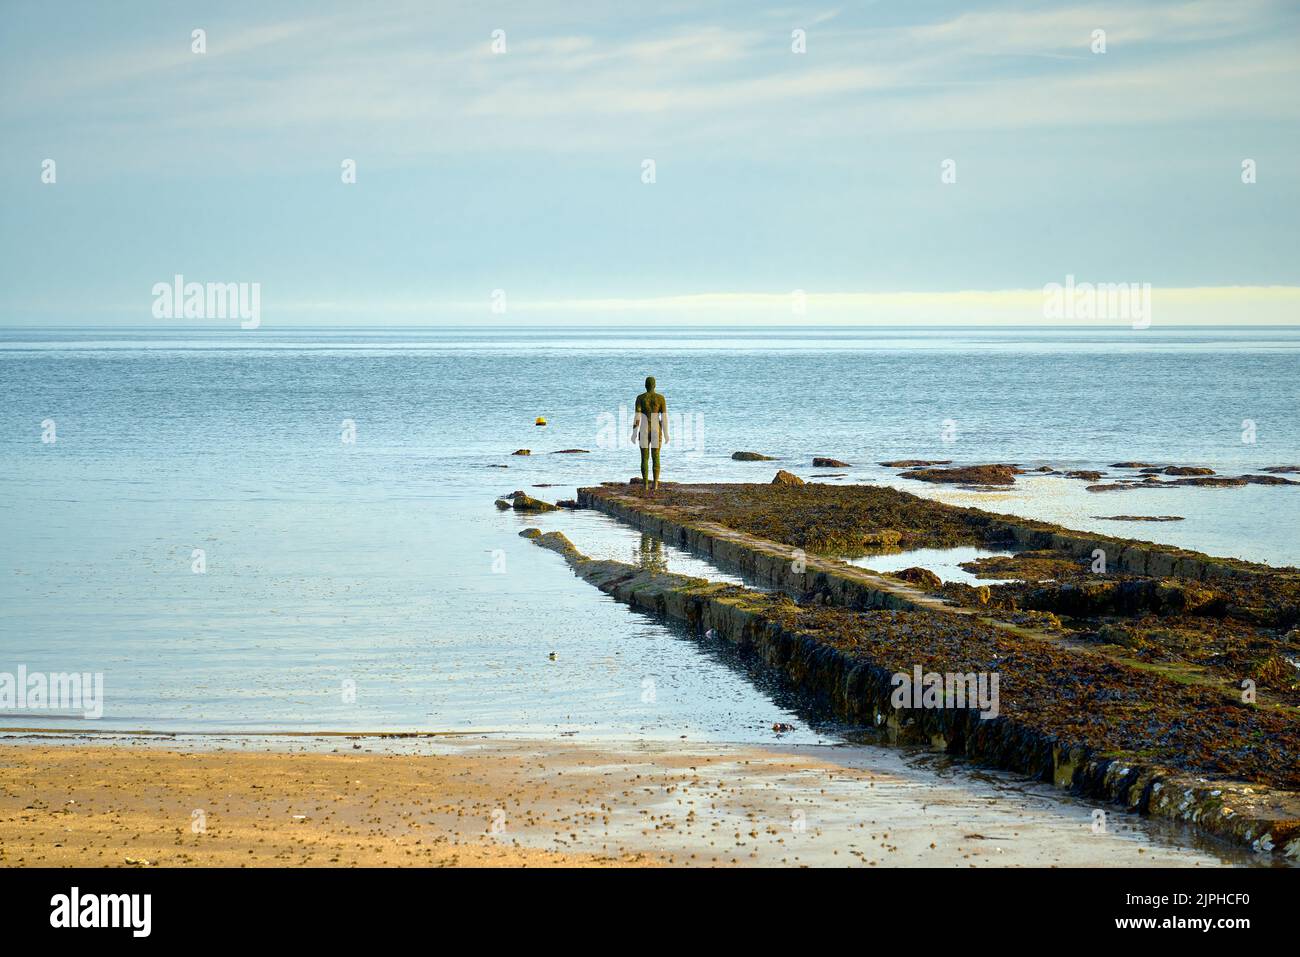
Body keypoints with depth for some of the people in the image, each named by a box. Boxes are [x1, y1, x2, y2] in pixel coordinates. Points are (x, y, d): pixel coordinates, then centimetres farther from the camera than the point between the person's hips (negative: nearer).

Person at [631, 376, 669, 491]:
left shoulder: (640, 397, -6)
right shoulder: (661, 398, -3)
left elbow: (637, 416, -10)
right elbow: (664, 417, -5)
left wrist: (634, 433, -5)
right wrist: (666, 434, 0)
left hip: (644, 431, -1)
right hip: (656, 431, 1)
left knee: (644, 457, 7)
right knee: (655, 457, 8)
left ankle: (645, 483, 4)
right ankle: (655, 484, 1)